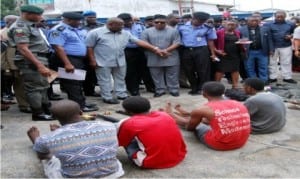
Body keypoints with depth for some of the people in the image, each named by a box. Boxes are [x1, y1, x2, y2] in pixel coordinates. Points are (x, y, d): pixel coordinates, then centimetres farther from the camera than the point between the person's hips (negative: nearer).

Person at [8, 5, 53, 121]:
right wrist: (40, 66, -28)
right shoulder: (20, 27, -14)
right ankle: (38, 114, 4)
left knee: (42, 86, 17)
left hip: (39, 59, 10)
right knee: (34, 88, -4)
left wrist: (42, 64, 17)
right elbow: (23, 49, -23)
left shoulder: (30, 25, 16)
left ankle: (46, 109, 28)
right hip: (30, 62, -10)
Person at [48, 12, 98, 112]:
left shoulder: (79, 30, 15)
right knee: (73, 84, -4)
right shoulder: (59, 30, -12)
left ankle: (80, 104, 23)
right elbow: (58, 48, -20)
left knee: (78, 83, 14)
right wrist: (67, 63, -26)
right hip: (68, 59, -9)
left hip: (80, 60, 9)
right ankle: (80, 106, 1)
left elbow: (85, 43, 24)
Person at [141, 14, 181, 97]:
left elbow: (177, 43, -4)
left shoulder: (173, 31, 2)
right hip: (154, 58, 1)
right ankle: (160, 90, 18)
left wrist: (166, 50, -18)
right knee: (157, 76, 7)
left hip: (171, 58, -1)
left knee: (172, 76, 4)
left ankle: (174, 90, 15)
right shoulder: (147, 31, 3)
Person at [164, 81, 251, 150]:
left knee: (190, 122, 19)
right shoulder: (239, 104, 3)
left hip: (218, 144, -5)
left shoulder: (202, 110, -13)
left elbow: (189, 127, 7)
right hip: (241, 142, 6)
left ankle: (170, 114, 49)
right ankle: (185, 114, 57)